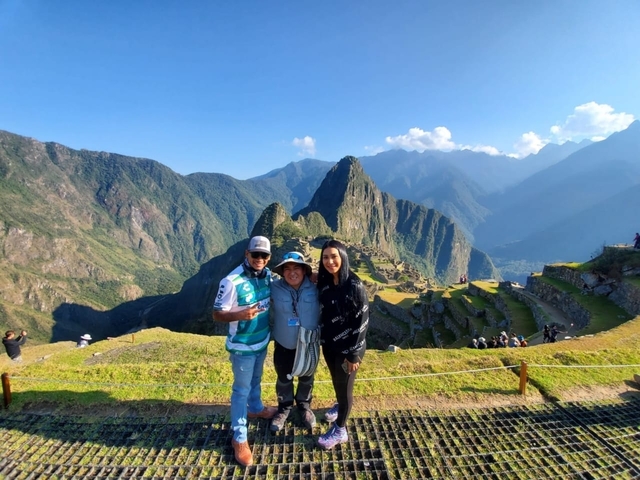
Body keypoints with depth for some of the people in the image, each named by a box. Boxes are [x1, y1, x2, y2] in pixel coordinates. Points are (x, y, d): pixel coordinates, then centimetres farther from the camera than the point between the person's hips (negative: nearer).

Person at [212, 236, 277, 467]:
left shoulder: (267, 274, -7)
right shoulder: (232, 281, -27)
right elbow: (217, 314, -21)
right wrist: (240, 314, -39)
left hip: (262, 341, 6)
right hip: (242, 346, -6)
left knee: (255, 379, 29)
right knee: (242, 389, 8)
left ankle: (256, 408, 54)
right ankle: (239, 438, 26)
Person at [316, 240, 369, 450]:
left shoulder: (354, 286, -23)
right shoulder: (324, 282, -4)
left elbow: (362, 322, -20)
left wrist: (354, 354, -17)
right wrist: (322, 339, 11)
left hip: (347, 347, -6)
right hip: (329, 344, 6)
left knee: (344, 386, 11)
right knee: (336, 380, 27)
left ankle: (339, 430, 30)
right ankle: (340, 406, 55)